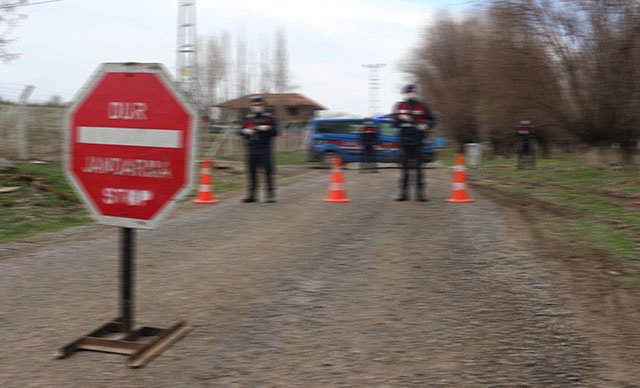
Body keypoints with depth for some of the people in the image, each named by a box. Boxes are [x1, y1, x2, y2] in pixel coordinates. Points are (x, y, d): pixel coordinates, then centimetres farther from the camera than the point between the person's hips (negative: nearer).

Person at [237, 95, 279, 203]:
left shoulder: (269, 118, 4)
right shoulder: (247, 118, 13)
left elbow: (275, 132, -2)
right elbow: (240, 131, 8)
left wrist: (267, 128, -19)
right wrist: (245, 131, -13)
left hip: (265, 149, -3)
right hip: (251, 149, 3)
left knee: (268, 172, -4)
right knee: (251, 172, 5)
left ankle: (270, 194, 2)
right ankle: (251, 195, 12)